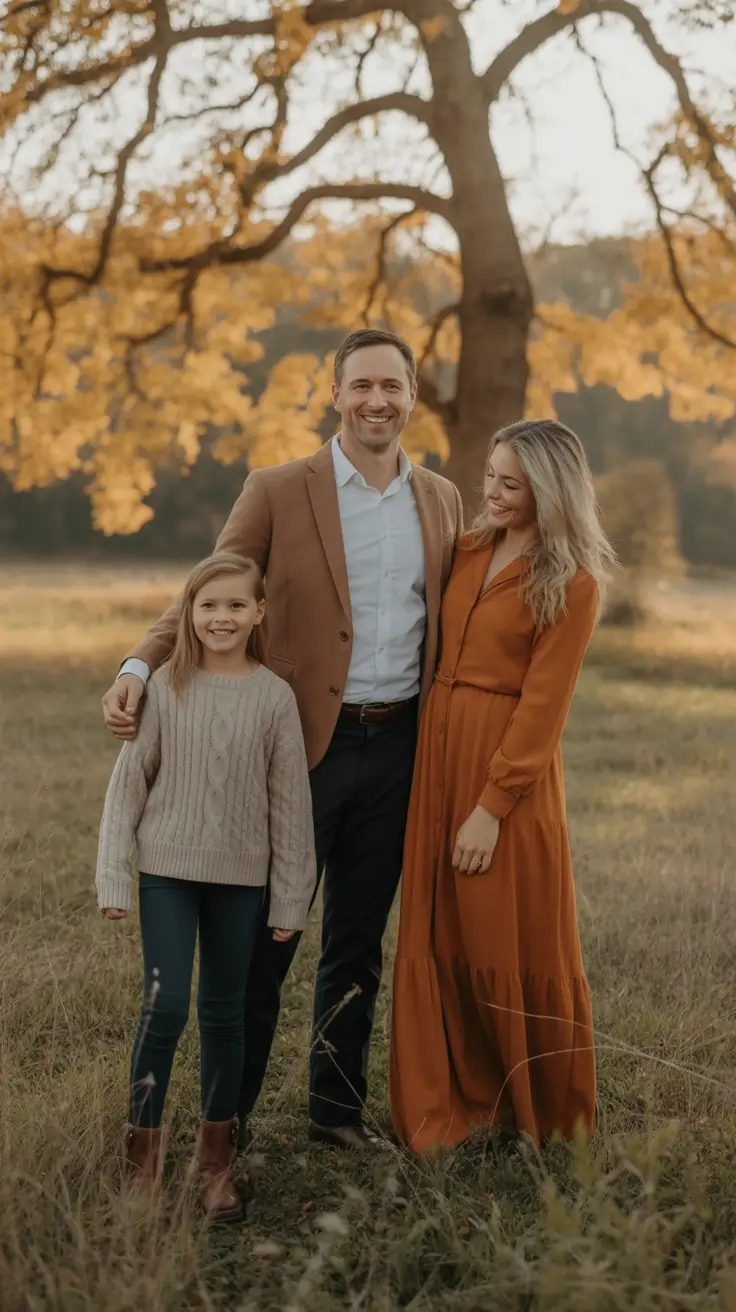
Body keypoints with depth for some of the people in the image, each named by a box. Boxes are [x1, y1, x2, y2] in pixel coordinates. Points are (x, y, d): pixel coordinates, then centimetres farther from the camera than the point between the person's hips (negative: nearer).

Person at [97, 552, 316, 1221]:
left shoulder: (274, 696, -3)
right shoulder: (165, 687, -4)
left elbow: (290, 801, 1)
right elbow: (129, 782, 0)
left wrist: (290, 896, 1)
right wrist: (114, 878, -3)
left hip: (240, 874, 1)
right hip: (168, 868, -1)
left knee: (224, 1012, 9)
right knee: (165, 1005, -7)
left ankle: (217, 1159, 21)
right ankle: (144, 1155, 8)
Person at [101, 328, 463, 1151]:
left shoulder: (442, 501, 9)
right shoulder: (277, 492, -3)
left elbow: (450, 626, 14)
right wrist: (139, 668, -21)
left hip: (398, 748, 4)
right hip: (303, 746, -3)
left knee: (358, 945, 14)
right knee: (264, 940, 4)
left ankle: (338, 1107, 27)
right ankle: (226, 1116, 18)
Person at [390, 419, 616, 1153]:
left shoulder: (571, 583, -10)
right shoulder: (469, 551, 9)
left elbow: (543, 705, -15)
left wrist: (492, 805, -18)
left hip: (510, 764, -6)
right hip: (438, 750, 7)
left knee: (514, 943, 4)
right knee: (438, 936, 8)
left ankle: (539, 1110, 24)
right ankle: (456, 1104, 19)